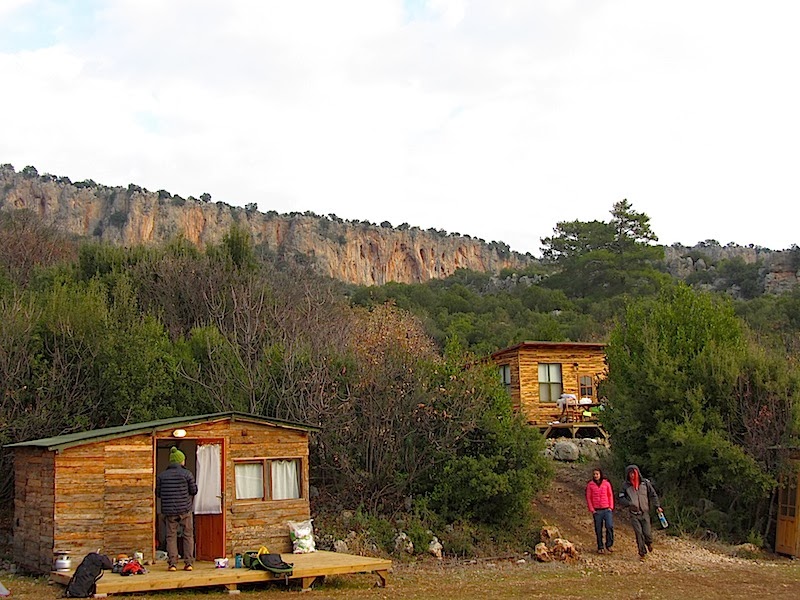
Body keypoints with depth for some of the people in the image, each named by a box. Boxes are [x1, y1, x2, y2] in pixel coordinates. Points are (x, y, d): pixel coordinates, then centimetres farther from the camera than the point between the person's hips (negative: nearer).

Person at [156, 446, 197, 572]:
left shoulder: (162, 475, 2)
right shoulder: (187, 473, -5)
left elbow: (158, 493, 5)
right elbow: (194, 490, -2)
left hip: (169, 510, 2)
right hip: (185, 509, -2)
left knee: (171, 536, 9)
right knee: (188, 535, 9)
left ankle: (172, 563, 2)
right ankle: (188, 563, 5)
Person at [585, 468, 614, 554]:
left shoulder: (606, 483, 5)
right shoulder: (590, 485, 3)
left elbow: (610, 495, 11)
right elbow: (588, 498, 5)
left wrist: (611, 507, 1)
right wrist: (592, 509, -2)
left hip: (607, 509, 0)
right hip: (597, 511, 0)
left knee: (610, 526, -14)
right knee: (598, 530, 3)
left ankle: (608, 545, 2)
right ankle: (600, 547, 14)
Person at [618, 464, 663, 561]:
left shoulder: (645, 483, 1)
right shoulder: (625, 485, 1)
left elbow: (653, 494, 8)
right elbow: (621, 498, 2)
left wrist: (657, 506, -1)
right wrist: (629, 504, -15)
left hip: (645, 513, 0)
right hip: (634, 514, 0)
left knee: (647, 533, -6)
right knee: (639, 534, -4)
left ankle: (649, 543, 29)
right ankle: (642, 553, 10)